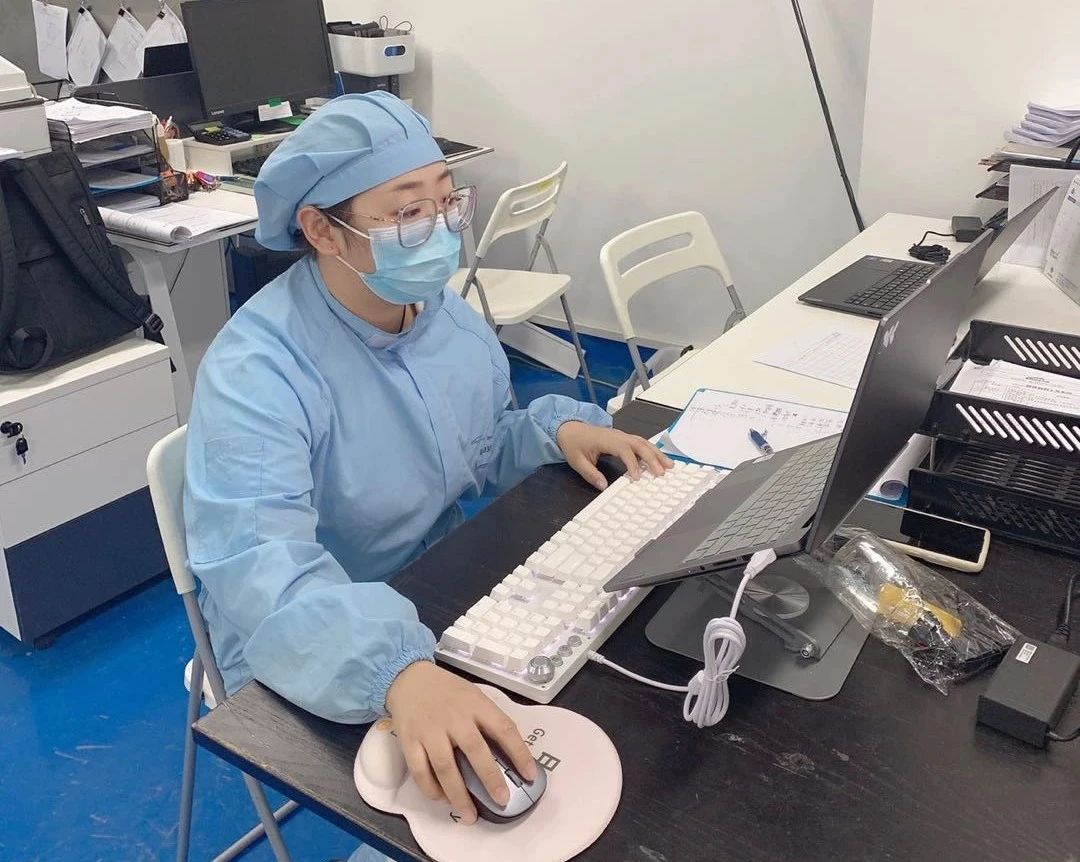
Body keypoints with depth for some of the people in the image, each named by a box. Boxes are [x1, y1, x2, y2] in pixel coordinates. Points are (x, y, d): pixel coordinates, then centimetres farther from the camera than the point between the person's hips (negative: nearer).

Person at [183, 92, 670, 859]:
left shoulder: (451, 315, -3)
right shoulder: (255, 372, -27)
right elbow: (258, 576, -39)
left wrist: (556, 430, -9)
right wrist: (397, 673, -55)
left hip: (445, 607, 7)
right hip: (318, 668, -6)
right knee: (467, 800, -21)